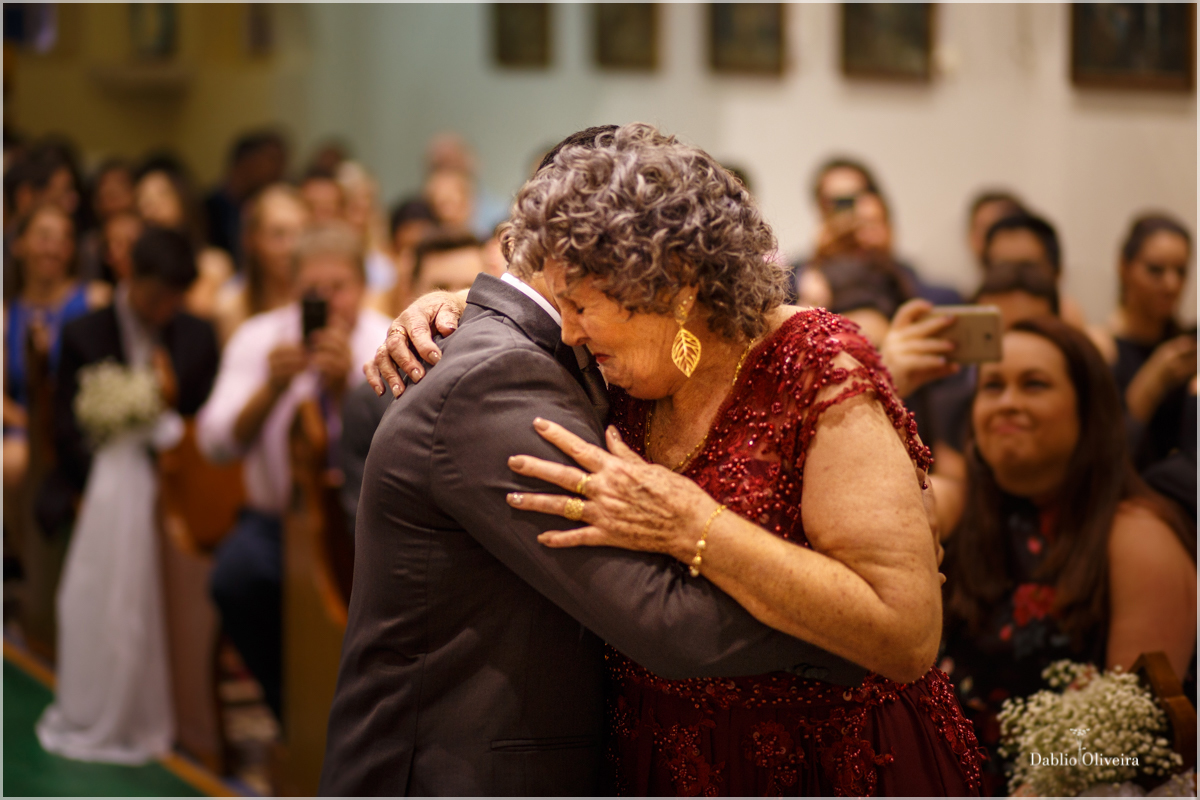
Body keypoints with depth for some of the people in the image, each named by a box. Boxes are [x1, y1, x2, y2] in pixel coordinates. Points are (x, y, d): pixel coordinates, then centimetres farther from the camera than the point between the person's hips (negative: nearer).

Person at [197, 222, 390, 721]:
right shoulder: (259, 338, -2)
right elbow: (215, 445, -14)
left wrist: (344, 388, -33)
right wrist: (271, 388, -29)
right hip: (274, 520, 1)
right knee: (238, 575, -30)